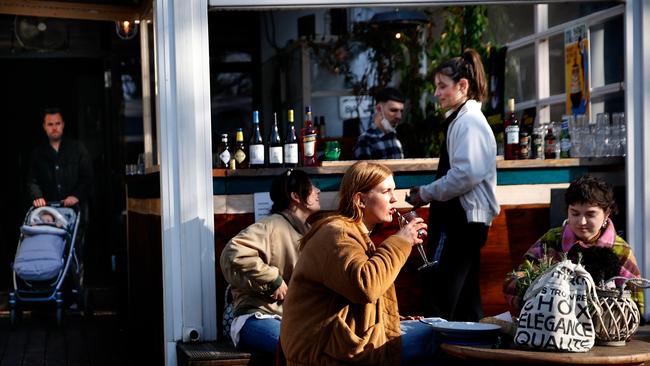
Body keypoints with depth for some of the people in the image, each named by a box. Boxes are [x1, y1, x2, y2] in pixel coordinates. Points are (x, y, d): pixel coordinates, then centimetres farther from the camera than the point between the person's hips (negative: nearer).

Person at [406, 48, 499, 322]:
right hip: (463, 217, 11)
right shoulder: (460, 120, 17)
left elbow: (466, 174, -23)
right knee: (464, 298, 15)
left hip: (462, 219, -11)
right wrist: (429, 192, 10)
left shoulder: (469, 122, -13)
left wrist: (426, 194, -13)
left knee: (437, 299, -11)